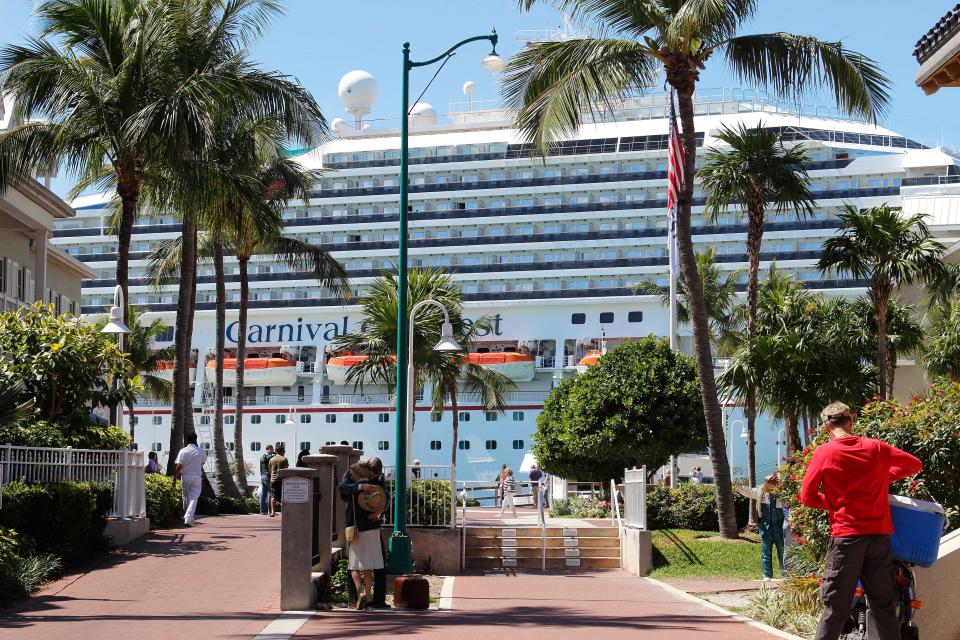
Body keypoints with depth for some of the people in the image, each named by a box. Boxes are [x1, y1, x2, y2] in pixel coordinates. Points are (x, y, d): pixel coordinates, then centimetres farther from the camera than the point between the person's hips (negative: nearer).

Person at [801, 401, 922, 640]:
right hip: (879, 536, 3)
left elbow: (807, 497, -2)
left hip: (845, 536, -3)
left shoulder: (824, 453, -4)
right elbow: (915, 465, 16)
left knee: (835, 608, 2)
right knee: (885, 607, 10)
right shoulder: (876, 448, 4)